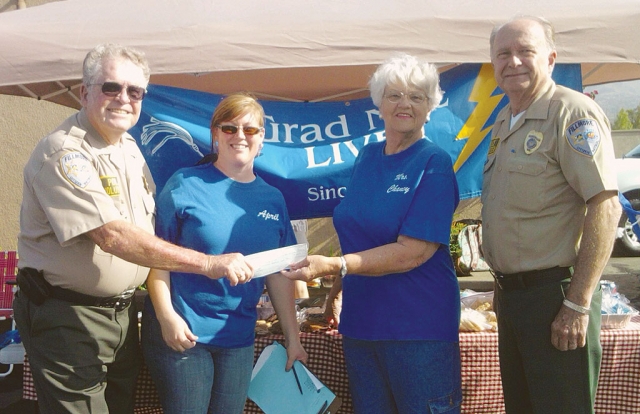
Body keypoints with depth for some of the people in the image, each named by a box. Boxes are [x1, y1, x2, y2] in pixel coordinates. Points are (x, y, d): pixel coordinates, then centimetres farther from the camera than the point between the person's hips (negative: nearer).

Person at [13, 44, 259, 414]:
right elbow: (112, 236, -28)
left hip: (122, 311, 8)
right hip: (67, 317, -8)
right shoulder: (64, 154, -19)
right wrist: (207, 263, -30)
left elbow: (149, 225, 18)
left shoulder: (130, 147, 9)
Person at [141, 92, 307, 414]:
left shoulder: (272, 199, 7)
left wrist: (292, 337, 8)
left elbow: (279, 273, 10)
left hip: (238, 339, 4)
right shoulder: (186, 184, -5)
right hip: (182, 334, -4)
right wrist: (166, 316, -16)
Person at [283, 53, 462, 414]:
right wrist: (339, 284, 11)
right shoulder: (367, 157, 9)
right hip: (360, 321, 6)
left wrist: (333, 266, -26)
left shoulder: (434, 164, -11)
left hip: (418, 327, -6)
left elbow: (413, 251, -20)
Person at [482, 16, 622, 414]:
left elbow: (605, 206, -21)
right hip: (511, 291, 9)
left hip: (555, 293, -8)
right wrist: (504, 287, 17)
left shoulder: (572, 113, -14)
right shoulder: (504, 122, 13)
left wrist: (578, 304, -22)